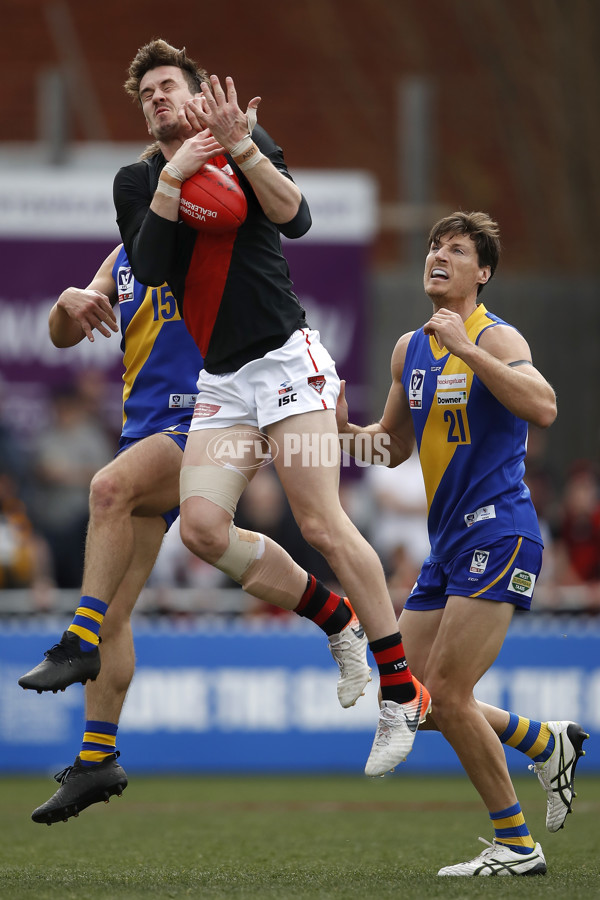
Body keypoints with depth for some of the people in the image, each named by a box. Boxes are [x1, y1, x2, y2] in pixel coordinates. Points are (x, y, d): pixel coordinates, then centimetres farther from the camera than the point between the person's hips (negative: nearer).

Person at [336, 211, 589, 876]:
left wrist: (465, 348, -29)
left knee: (446, 694, -12)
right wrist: (344, 432, 4)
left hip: (497, 534, -8)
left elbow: (543, 407, -29)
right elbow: (395, 445, 24)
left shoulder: (496, 339, -10)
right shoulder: (409, 348, 13)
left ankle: (516, 845, 0)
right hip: (447, 545, 8)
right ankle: (549, 744, 26)